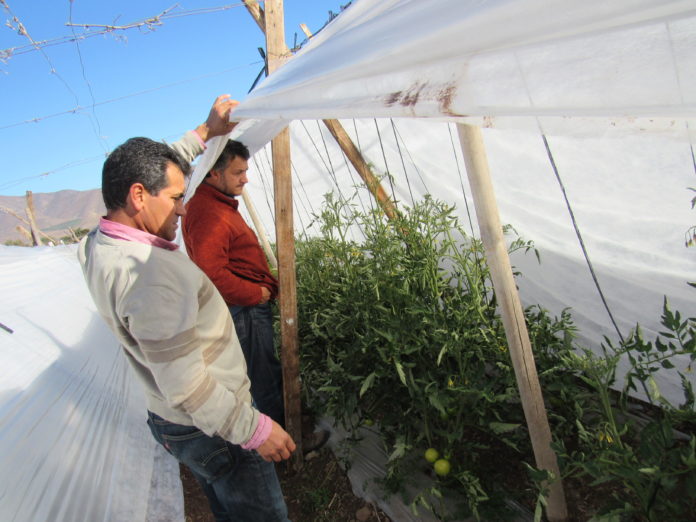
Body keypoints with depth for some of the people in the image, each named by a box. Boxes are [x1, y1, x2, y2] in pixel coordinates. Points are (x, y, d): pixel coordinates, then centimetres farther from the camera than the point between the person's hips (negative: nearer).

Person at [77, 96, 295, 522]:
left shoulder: (98, 245, -3)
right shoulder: (153, 271, -33)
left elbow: (153, 169, 11)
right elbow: (185, 385, -32)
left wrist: (207, 132, 13)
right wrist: (255, 429, -22)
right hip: (211, 430, -9)